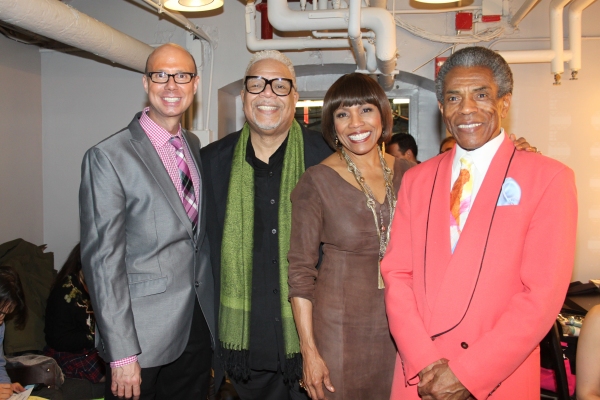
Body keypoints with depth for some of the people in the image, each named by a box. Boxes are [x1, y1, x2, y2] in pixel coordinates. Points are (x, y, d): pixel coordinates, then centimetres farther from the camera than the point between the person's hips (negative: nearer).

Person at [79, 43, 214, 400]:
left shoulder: (195, 146, 8)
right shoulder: (108, 157, -13)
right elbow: (102, 258, -15)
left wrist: (212, 303, 8)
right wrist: (122, 354, -17)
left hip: (199, 322, 6)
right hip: (144, 332, -6)